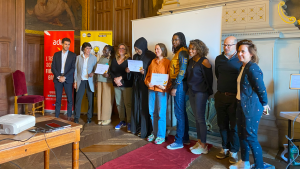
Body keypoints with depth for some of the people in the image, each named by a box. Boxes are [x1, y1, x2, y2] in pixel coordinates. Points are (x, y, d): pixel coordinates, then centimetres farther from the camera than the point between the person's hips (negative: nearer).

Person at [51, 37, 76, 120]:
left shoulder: (73, 55, 3)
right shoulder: (56, 54, 10)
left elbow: (73, 68, -5)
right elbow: (53, 67, 5)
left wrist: (64, 77, -12)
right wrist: (58, 77, -8)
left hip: (68, 79, -2)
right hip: (58, 79, 2)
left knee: (69, 99, 1)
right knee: (58, 98, 6)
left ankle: (69, 116, 12)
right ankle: (56, 116, 13)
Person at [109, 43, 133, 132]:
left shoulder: (129, 60, -1)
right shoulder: (114, 60, 15)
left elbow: (129, 72, -9)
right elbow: (110, 71, 10)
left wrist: (120, 78, -14)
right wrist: (115, 79, -7)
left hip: (127, 85, -5)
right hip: (116, 85, 5)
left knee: (128, 104, -7)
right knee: (119, 104, 8)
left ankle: (129, 123, 0)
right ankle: (122, 121, 20)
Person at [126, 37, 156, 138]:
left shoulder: (151, 56, -8)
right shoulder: (135, 56, 12)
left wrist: (145, 72, -24)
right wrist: (129, 71, -2)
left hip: (145, 84, -6)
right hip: (136, 83, 6)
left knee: (144, 106, -3)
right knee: (136, 105, 8)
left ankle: (145, 131, 8)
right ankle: (136, 128, 21)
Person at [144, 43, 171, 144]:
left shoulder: (167, 62, -1)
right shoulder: (153, 62, 16)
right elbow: (148, 74, 19)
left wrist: (165, 87, -17)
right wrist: (147, 83, 1)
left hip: (162, 90, -5)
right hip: (151, 89, 6)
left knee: (161, 113, -2)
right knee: (152, 112, 10)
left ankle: (161, 136, 9)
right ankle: (154, 133, 24)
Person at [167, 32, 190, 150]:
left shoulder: (182, 52, -10)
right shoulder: (178, 52, 18)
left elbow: (182, 70, -17)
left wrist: (175, 87, -18)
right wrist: (172, 85, 11)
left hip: (180, 84, -10)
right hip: (176, 83, 10)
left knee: (179, 112, -4)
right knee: (182, 112, 14)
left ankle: (179, 142, 6)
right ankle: (185, 138, 26)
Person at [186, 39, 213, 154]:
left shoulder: (204, 61, -12)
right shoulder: (190, 61, 10)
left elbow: (209, 78, -11)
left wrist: (208, 92, -6)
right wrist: (189, 87, 11)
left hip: (200, 92, -7)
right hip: (191, 91, 7)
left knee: (200, 118, -3)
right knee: (197, 118, 13)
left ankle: (203, 146, 8)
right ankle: (199, 142, 24)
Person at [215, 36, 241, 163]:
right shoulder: (219, 59, 9)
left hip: (234, 97, -4)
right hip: (220, 96, 4)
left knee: (234, 126, 4)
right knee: (222, 124, 12)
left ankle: (233, 152, 18)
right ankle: (225, 148, 28)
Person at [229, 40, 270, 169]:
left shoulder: (252, 68, -20)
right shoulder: (243, 67, 9)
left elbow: (261, 89, -18)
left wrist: (264, 105, -6)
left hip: (251, 108, -10)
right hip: (242, 106, 10)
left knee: (250, 138, 1)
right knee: (242, 135, 19)